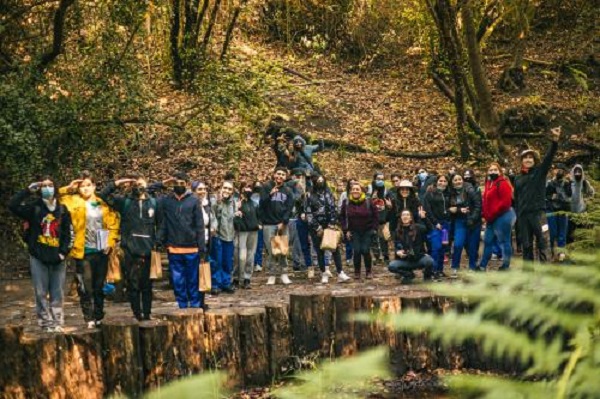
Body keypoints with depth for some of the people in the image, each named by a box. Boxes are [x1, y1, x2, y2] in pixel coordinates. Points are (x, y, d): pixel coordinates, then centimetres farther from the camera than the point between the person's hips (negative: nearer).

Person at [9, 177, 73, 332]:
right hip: (38, 256, -1)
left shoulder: (62, 209, 8)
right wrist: (28, 190, -14)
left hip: (57, 257, 2)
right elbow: (13, 205, -12)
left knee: (57, 293, 4)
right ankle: (46, 323, 5)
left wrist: (64, 252, -3)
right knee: (41, 292, 0)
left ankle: (57, 323, 10)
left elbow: (69, 232, 6)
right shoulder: (34, 207, 2)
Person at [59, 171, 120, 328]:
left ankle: (99, 318, 21)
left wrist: (110, 242, -1)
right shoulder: (73, 201, 2)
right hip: (83, 252, -2)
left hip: (101, 251, 2)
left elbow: (113, 224, 8)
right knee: (85, 288, -2)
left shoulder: (103, 203, 7)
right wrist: (69, 188, -7)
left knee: (99, 287, 10)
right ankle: (89, 319, 6)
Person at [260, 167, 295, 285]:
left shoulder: (287, 191, 10)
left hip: (282, 224, 2)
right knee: (271, 251, -3)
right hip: (269, 224, -2)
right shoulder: (266, 187, 3)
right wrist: (270, 194, -23)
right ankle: (271, 275, 3)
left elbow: (289, 208, 5)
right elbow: (262, 203, -7)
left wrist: (283, 222, -6)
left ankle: (284, 274, 8)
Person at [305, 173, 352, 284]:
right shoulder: (310, 195, 1)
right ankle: (324, 274, 11)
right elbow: (309, 213, -3)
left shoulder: (328, 193, 9)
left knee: (335, 248, -5)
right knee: (320, 251, 3)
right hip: (316, 227, -2)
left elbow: (333, 208, 6)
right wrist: (317, 227, -7)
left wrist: (332, 223, -5)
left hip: (329, 225, 2)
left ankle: (340, 273, -7)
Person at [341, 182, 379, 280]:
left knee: (365, 250, -9)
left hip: (367, 231, -1)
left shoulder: (368, 202, -6)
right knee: (356, 251, -8)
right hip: (354, 231, 1)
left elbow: (375, 216, 2)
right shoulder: (346, 203, -1)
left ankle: (368, 271, 8)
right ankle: (357, 272, 8)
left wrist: (374, 228, -2)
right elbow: (342, 217, 8)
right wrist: (346, 230, 1)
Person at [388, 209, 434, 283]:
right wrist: (398, 252, -14)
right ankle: (409, 274, 6)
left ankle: (427, 274, 5)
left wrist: (424, 218, -36)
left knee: (429, 261, -33)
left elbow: (429, 228, -21)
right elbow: (396, 246, 9)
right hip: (405, 260, 2)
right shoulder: (398, 231, 4)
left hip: (419, 258, -2)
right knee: (391, 266, -24)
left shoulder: (418, 228, -3)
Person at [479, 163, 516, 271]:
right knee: (488, 241, 15)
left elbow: (506, 202, -21)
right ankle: (482, 265, 23)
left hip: (502, 217, -10)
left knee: (503, 241, -3)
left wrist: (493, 214, -17)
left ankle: (505, 266, 4)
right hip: (491, 218, 10)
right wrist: (485, 214, 8)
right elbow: (486, 200, 23)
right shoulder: (489, 183, 16)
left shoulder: (503, 183, -13)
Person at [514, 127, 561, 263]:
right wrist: (517, 213, 10)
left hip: (537, 211, -4)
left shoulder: (540, 171, 6)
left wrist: (554, 141, -25)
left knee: (540, 238, -10)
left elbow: (549, 157, -9)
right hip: (522, 214, 4)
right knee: (526, 243, 6)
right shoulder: (518, 178, 16)